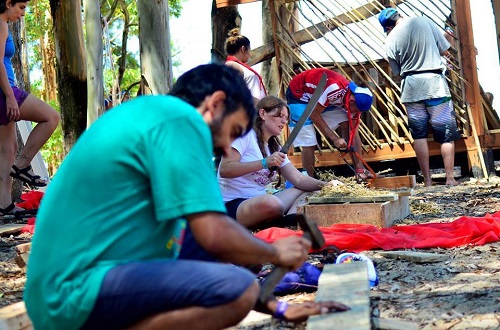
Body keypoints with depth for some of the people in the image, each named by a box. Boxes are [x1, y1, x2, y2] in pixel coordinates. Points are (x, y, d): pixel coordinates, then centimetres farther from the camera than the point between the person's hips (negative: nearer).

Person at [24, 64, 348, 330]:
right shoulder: (180, 117, -10)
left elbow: (206, 238, 20)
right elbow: (215, 236, -19)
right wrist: (277, 253, 3)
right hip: (79, 290, -11)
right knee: (239, 288, -23)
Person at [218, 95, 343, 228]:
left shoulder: (275, 147, 21)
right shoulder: (245, 134, -4)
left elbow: (298, 179, 12)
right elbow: (225, 170, -17)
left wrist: (325, 185, -7)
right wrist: (265, 163, -23)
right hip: (232, 205, -9)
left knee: (307, 191, 1)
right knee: (271, 202, -38)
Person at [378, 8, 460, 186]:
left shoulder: (390, 41, -1)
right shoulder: (425, 21, -1)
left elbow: (396, 71, 8)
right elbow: (444, 50, 5)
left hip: (410, 86, 1)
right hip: (434, 81, -1)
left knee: (419, 134, 7)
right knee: (446, 133, 5)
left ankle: (427, 181, 6)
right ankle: (450, 178, 1)